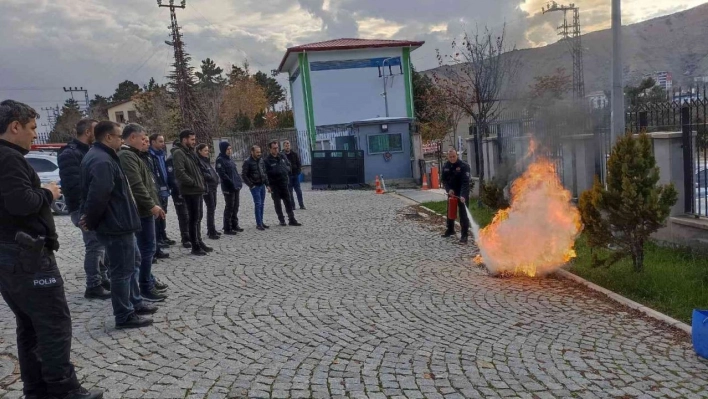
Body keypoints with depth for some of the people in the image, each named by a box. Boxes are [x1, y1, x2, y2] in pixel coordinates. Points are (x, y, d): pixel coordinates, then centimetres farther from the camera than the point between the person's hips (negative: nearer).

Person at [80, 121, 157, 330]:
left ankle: (135, 303, 34)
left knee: (133, 261, 22)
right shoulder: (102, 161, -23)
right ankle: (124, 316, 9)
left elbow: (96, 194, 20)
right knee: (122, 270, -1)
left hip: (120, 222, 11)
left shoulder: (102, 157, 14)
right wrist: (91, 222, -16)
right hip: (115, 225, -11)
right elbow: (98, 196, -30)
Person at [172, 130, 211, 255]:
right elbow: (180, 173, -25)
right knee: (194, 219, -4)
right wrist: (194, 183, -19)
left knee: (198, 218, 16)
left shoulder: (190, 152, 16)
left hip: (197, 190, 9)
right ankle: (195, 247, 3)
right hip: (190, 191, -9)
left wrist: (201, 182, 10)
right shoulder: (178, 153, -14)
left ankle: (199, 242, 27)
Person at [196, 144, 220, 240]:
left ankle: (212, 230, 22)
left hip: (213, 187, 9)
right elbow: (202, 175, -21)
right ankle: (211, 232, -8)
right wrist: (212, 178, -13)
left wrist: (216, 178, 5)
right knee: (210, 209, -10)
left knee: (212, 209, 13)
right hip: (207, 188, -9)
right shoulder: (199, 161, -11)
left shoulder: (207, 161, 18)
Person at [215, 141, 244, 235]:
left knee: (235, 207, 14)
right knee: (229, 208, -4)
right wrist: (232, 183, -21)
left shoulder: (229, 158, 16)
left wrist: (239, 181, 7)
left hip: (236, 187, 9)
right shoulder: (220, 160, -11)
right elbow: (222, 174, -19)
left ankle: (234, 225, 24)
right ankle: (227, 229, 1)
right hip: (228, 188, -8)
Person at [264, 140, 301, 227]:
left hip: (284, 182, 4)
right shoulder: (267, 160, -10)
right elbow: (266, 173, -13)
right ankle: (282, 220, 14)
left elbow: (288, 165, 16)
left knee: (288, 201, 5)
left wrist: (286, 169, -6)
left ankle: (291, 220, 11)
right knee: (277, 203, 5)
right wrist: (268, 185, -21)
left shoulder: (282, 156, 6)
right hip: (274, 185, -4)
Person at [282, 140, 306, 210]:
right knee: (289, 192, 3)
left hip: (295, 175, 2)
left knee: (299, 191, 4)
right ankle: (292, 206, 11)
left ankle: (301, 205, 10)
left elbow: (299, 163, 6)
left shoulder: (295, 154, 5)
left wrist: (298, 171, -6)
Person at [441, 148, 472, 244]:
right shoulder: (445, 166, 0)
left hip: (462, 194, -6)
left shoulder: (464, 166, -19)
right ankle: (450, 230, 35)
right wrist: (448, 189, -12)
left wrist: (463, 195, -37)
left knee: (463, 214, -7)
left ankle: (464, 235, -4)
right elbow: (444, 180, 7)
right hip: (451, 193, 6)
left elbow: (465, 182, -26)